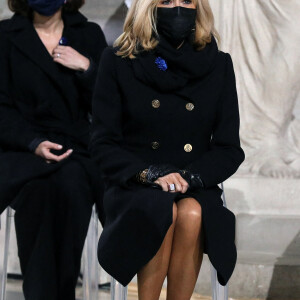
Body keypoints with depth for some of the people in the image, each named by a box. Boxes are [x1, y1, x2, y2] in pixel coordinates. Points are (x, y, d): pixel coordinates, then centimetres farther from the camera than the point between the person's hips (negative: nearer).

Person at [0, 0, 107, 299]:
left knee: (70, 183, -34)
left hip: (77, 151, 1)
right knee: (37, 189, -35)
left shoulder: (89, 35, 15)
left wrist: (86, 68, -6)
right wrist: (34, 143, -15)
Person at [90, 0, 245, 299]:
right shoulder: (118, 61, 3)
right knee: (164, 212, -34)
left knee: (191, 214, -33)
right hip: (133, 188, -1)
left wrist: (191, 176, -13)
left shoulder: (218, 65, 7)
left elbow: (230, 150, 6)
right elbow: (102, 144, 1)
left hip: (196, 190, 1)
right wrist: (149, 173, -16)